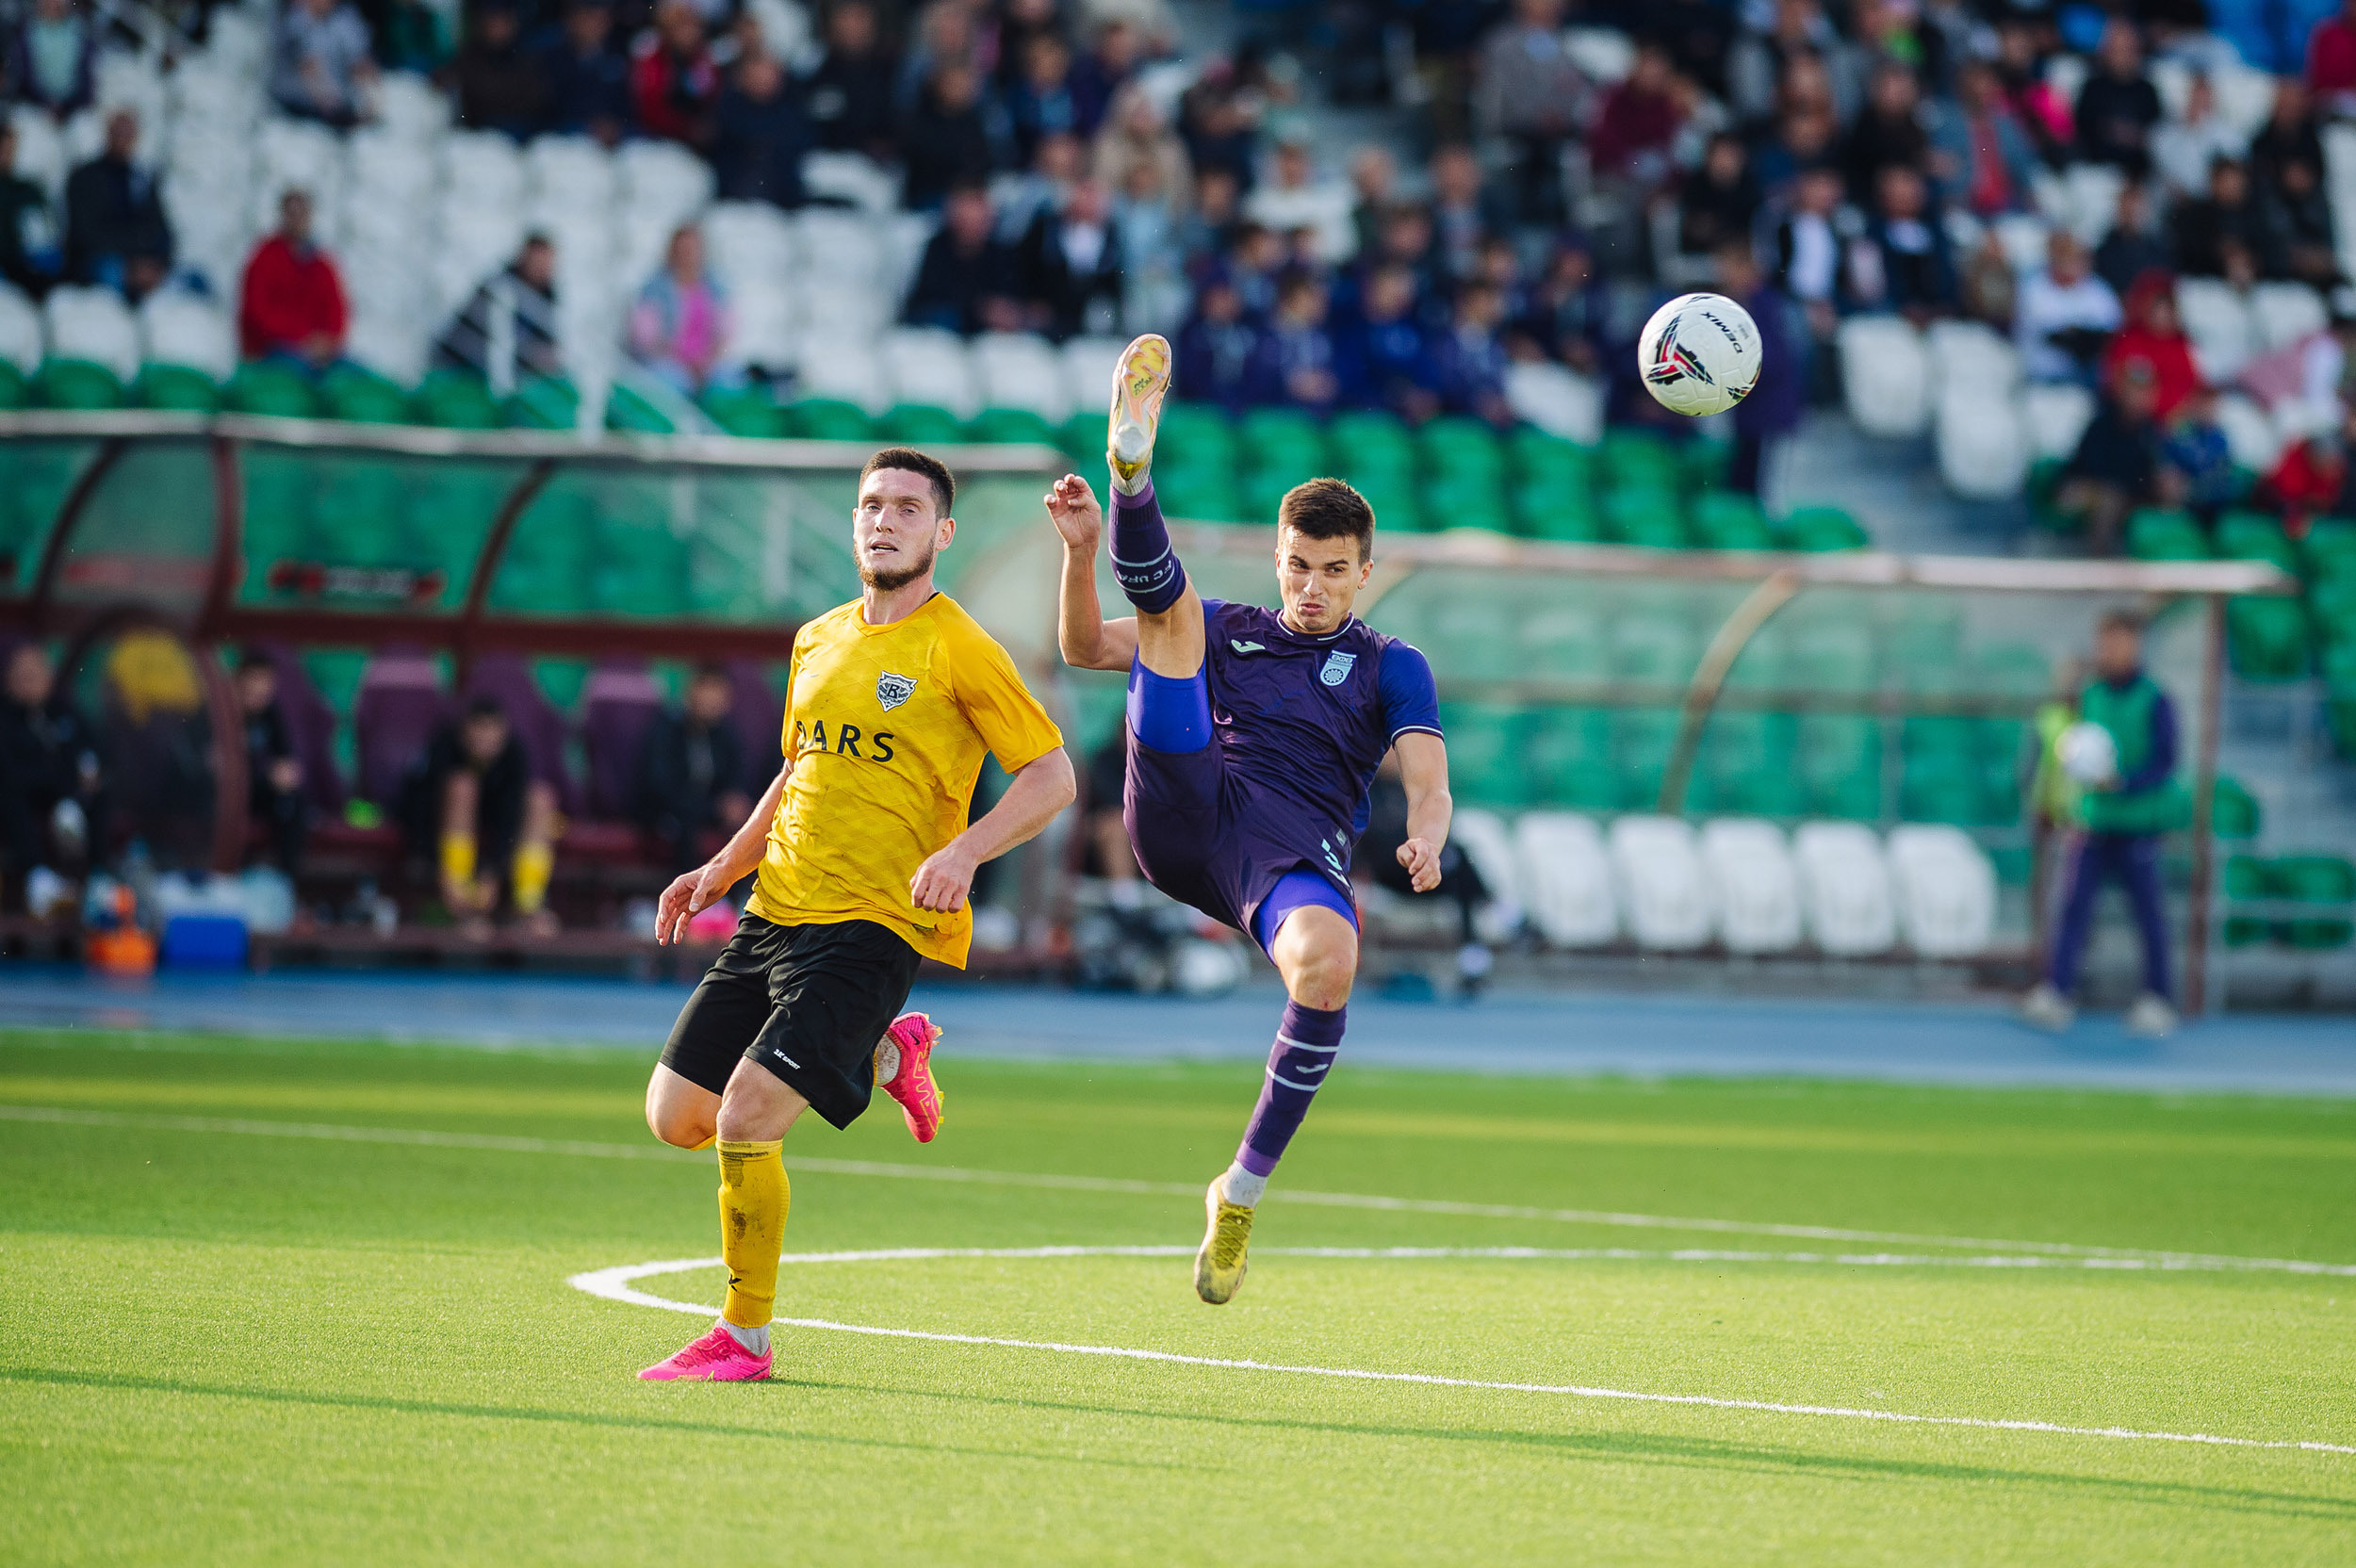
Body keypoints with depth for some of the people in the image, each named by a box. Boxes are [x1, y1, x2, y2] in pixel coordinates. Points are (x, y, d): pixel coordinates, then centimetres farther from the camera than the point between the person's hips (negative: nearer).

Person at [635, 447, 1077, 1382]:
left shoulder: (957, 649, -7)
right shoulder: (818, 641, 14)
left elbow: (1052, 776, -6)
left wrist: (964, 850, -21)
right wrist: (723, 868, 16)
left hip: (875, 928, -7)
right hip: (774, 915, 7)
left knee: (746, 1119, -19)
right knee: (676, 1117, 5)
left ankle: (747, 1337, -2)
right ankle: (885, 1056, 24)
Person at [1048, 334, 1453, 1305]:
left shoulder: (1390, 668, 22)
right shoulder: (1227, 630, 27)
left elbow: (1427, 782, 8)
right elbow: (1083, 648, 22)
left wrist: (1426, 840, -15)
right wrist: (1083, 552, 4)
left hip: (1297, 844, -1)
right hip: (1182, 816, 2)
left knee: (1328, 962, -36)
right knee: (1170, 599, -8)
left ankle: (1245, 1185, -21)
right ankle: (1133, 462, -41)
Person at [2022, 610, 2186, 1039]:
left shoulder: (2155, 702, -7)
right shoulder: (2091, 698, 8)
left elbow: (2164, 763, -10)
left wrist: (2122, 783, -23)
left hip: (2139, 823, -4)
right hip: (2096, 822, 4)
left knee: (2148, 913, 2)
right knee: (2075, 902, -8)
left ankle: (2157, 1001, 12)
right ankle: (2056, 994, -14)